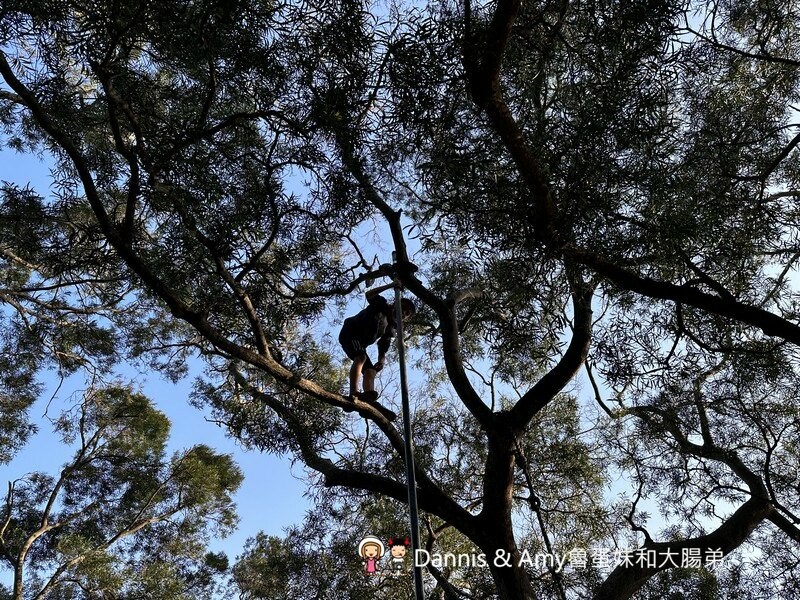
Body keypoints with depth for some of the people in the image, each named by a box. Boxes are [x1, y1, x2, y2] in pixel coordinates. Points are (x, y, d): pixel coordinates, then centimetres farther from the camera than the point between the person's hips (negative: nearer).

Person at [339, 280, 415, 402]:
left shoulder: (390, 329, 14)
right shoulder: (382, 305, 0)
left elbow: (383, 349, 10)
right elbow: (368, 294, -19)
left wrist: (381, 360, -13)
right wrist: (391, 285, -20)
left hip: (359, 344, 8)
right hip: (349, 332, -8)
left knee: (370, 369, -10)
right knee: (361, 357, -32)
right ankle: (353, 393, -49)